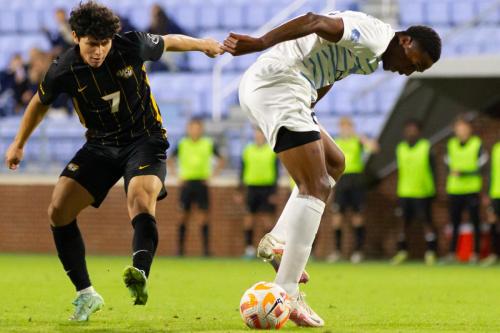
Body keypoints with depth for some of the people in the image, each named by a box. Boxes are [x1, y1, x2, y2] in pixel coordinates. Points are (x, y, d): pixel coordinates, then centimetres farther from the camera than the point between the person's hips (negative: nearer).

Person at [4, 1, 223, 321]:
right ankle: (86, 294, -2)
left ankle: (140, 276, -57)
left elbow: (169, 42, 6)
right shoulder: (64, 70, -13)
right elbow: (40, 103, 9)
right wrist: (19, 144, 21)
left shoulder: (133, 45, -17)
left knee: (141, 201, -32)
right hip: (101, 145, 3)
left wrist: (204, 44, 24)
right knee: (59, 211, -11)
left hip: (145, 140, -3)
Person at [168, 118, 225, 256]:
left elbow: (221, 161, 12)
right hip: (187, 182, 1)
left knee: (204, 214, -6)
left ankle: (206, 248, -6)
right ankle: (180, 247, 5)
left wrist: (212, 175, 1)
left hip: (202, 183, -1)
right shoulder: (182, 144, 5)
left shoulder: (209, 144, 4)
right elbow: (171, 160, 15)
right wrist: (177, 175, 2)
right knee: (185, 215, 0)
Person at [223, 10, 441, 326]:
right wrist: (259, 43, -33)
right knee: (316, 187, -14)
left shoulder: (366, 58, 24)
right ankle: (286, 293, -20)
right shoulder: (373, 36, -10)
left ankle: (278, 240, 12)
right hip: (277, 85, -11)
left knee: (333, 163, 25)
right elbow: (315, 22, -23)